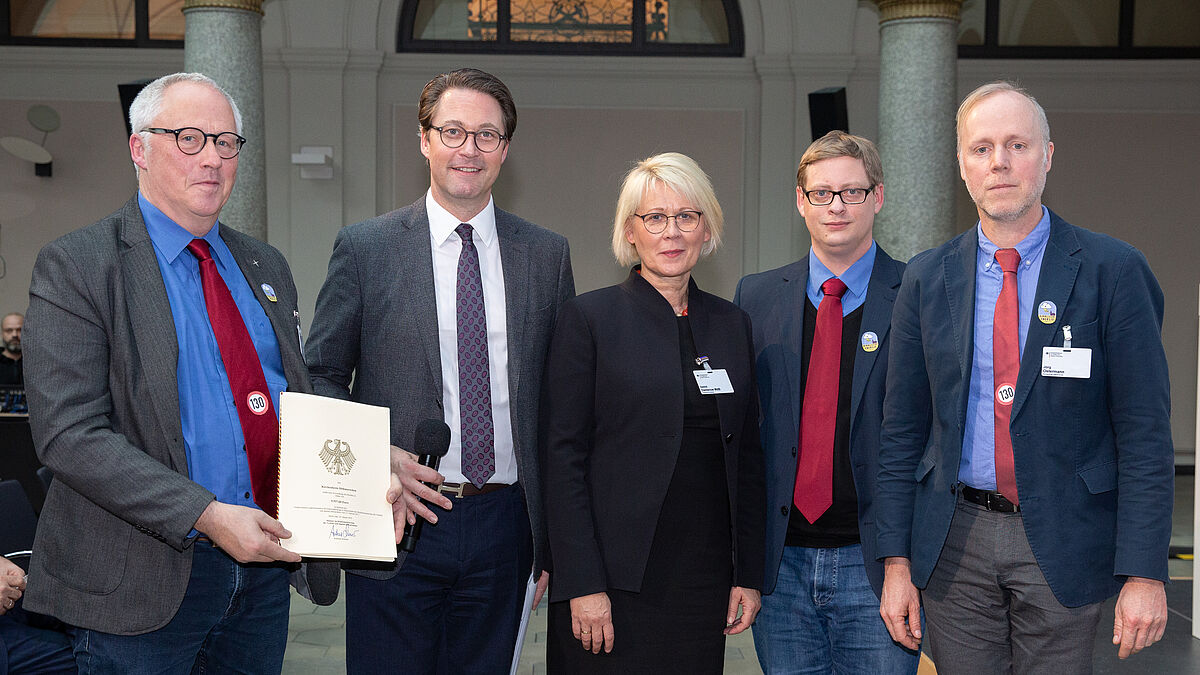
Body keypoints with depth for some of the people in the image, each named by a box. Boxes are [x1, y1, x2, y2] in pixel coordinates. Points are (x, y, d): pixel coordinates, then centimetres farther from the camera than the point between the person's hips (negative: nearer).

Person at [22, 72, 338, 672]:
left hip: (264, 565, 6)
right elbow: (70, 433, -16)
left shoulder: (266, 268, 13)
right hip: (143, 582, -5)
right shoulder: (75, 266, -7)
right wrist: (206, 516, -24)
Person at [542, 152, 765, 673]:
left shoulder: (732, 324, 11)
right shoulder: (588, 318, -3)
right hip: (617, 581, -4)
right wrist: (582, 585, -13)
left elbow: (747, 457, 13)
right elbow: (564, 459, -7)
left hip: (706, 579, 4)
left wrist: (749, 574, 7)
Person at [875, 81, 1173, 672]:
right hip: (955, 545, 2)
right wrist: (896, 563, 1)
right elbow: (903, 430, 6)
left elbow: (1145, 433, -6)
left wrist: (1144, 575, -12)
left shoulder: (1112, 270, -4)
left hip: (1063, 542, -2)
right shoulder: (927, 279, 4)